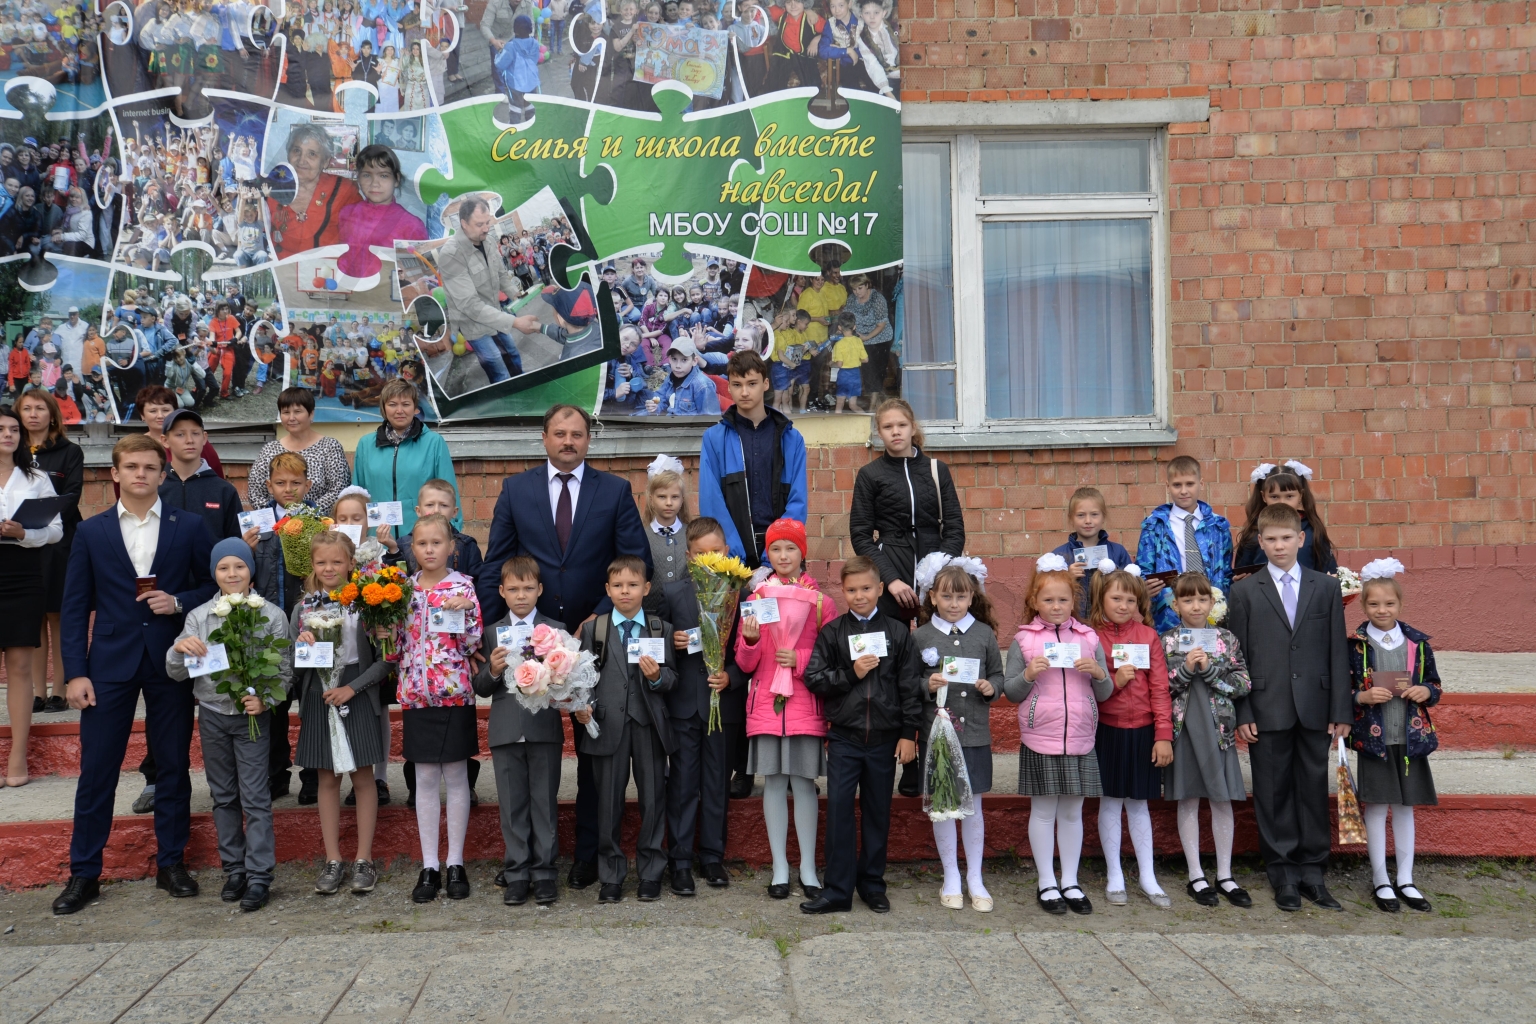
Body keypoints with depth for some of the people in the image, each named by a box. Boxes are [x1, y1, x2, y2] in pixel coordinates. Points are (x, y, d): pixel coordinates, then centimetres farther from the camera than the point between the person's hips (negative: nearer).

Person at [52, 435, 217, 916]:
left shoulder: (189, 527, 2)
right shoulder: (91, 532, 4)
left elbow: (214, 585, 7)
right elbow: (74, 608, 3)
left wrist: (179, 601, -13)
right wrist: (76, 672, -4)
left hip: (171, 662, 0)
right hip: (110, 664, 0)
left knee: (173, 765, 7)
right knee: (96, 770, 3)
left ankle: (171, 862, 20)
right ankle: (83, 872, 14)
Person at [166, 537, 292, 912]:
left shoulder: (271, 615, -5)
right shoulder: (198, 617, 2)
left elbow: (284, 670, -5)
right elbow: (177, 674, 3)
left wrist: (265, 699, -21)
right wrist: (179, 648, -18)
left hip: (252, 715, -3)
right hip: (212, 715, 3)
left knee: (255, 797, -3)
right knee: (224, 796, 12)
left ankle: (259, 876, 2)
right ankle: (234, 870, 23)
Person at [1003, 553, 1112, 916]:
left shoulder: (1088, 638, 7)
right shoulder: (1023, 640, 0)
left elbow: (1105, 693, 9)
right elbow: (1010, 692, 2)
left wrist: (1098, 672, -11)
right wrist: (1029, 673, -16)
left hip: (1079, 739, 2)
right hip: (1039, 739, -2)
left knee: (1073, 811, 9)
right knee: (1043, 810, 5)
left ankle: (1070, 882, 21)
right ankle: (1046, 883, 16)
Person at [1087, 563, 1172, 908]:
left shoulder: (1148, 635, 0)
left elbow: (1160, 688, -1)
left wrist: (1164, 735, -5)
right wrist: (1114, 682, -18)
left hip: (1142, 731, 1)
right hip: (1107, 731, -1)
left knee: (1138, 802, 11)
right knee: (1110, 802, 7)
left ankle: (1147, 877, 21)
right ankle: (1114, 877, 19)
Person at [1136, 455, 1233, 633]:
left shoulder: (1218, 526, 11)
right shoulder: (1154, 525, 5)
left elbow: (1227, 573, 15)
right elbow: (1143, 571, 3)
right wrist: (1146, 587, -19)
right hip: (1169, 617, -2)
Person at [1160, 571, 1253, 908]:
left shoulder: (1227, 639, 3)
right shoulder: (1166, 641, 0)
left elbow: (1244, 685, -2)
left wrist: (1209, 669, -14)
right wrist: (1185, 668, -17)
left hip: (1219, 729, 1)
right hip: (1182, 729, -1)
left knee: (1222, 801, 5)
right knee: (1188, 801, 5)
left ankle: (1224, 875, 16)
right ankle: (1196, 876, 14)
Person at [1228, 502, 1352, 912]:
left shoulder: (1326, 587, 8)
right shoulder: (1244, 591, 4)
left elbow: (1338, 652, 6)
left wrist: (1341, 710, 0)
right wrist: (1242, 714, -5)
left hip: (1314, 709, 1)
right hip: (1267, 710, -1)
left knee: (1314, 790, 6)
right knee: (1273, 793, 4)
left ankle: (1313, 872, 17)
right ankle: (1284, 874, 14)